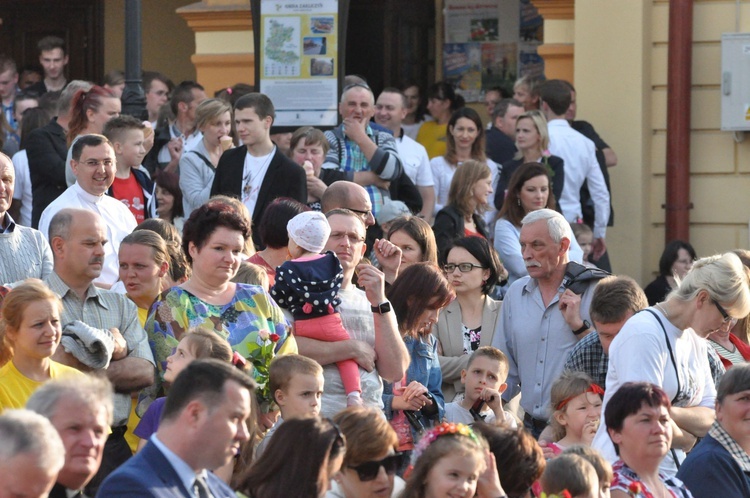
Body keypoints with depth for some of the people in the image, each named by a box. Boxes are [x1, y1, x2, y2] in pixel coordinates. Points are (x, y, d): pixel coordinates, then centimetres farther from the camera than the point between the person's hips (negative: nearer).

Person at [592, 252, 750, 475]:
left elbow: (709, 419, 7)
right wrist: (688, 439, -1)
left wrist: (670, 413, -13)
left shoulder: (695, 341, 16)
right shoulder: (643, 333, -13)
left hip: (672, 472, 8)